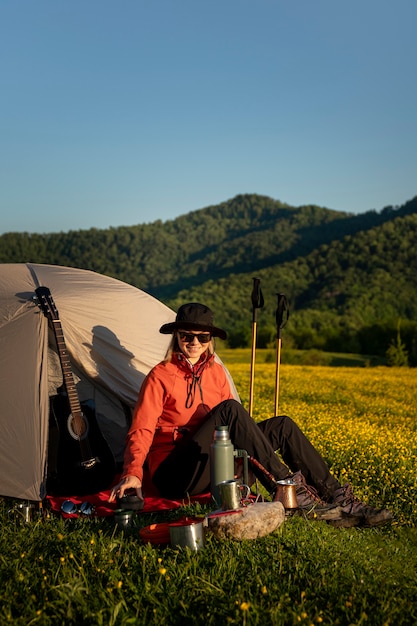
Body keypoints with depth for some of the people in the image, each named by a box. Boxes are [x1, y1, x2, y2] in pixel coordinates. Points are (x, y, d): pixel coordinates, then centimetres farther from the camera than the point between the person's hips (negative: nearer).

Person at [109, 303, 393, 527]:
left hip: (214, 468, 6)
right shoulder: (160, 377, -6)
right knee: (229, 409, -29)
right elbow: (141, 431, -12)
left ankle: (337, 497, -11)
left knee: (282, 425, -11)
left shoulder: (216, 372, 10)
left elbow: (233, 425, 15)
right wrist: (133, 473, -27)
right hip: (176, 477, -6)